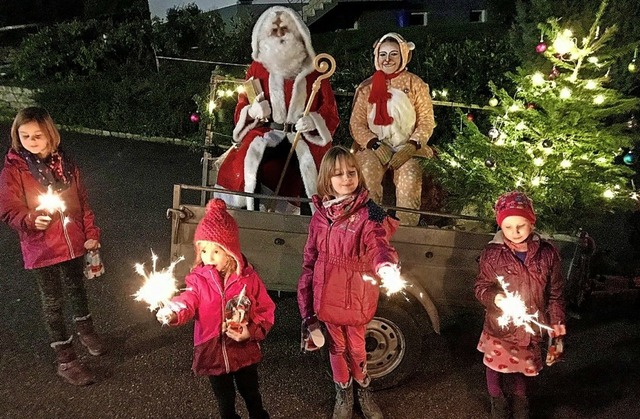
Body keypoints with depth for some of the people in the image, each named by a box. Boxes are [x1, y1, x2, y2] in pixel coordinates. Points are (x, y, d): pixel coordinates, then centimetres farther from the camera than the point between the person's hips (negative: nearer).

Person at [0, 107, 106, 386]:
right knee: (53, 302, 8)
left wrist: (91, 234, 4)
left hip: (73, 244, 4)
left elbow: (82, 202, 7)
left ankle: (85, 330, 50)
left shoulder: (65, 163, 1)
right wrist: (31, 220, -31)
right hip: (41, 250, -4)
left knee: (77, 290, 23)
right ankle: (65, 360, 22)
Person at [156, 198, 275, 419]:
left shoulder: (248, 278, -14)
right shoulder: (199, 278, -11)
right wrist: (173, 313, -48)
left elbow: (266, 310, -7)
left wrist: (252, 332, -20)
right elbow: (187, 301, -27)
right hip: (213, 352, 1)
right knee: (224, 400, 22)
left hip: (245, 351, -1)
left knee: (251, 393, 23)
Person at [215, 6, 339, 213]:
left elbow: (330, 112, 4)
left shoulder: (313, 70, 9)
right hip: (266, 133, 1)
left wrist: (313, 121, -18)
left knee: (311, 161, -32)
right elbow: (241, 108, 11)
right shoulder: (258, 68, 13)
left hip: (305, 136, 0)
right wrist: (252, 112, -14)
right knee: (249, 159, -30)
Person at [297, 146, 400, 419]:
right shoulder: (320, 215, -1)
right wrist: (306, 302, 5)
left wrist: (385, 264, -51)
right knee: (337, 347, 19)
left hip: (357, 296, -3)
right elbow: (310, 260, 5)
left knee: (355, 347, 14)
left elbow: (378, 243, -27)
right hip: (327, 295, 3)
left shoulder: (368, 212, -11)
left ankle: (364, 392, 43)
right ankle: (343, 395, 43)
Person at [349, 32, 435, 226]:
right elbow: (356, 124, 5)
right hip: (373, 148, 1)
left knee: (410, 177, -33)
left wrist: (410, 147, -13)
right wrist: (376, 145, -12)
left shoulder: (416, 85, 9)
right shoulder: (366, 87, 11)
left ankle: (407, 228, -22)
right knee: (367, 173, -32)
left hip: (407, 150, -1)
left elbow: (426, 122, 4)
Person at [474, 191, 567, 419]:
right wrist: (494, 298, -22)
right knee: (497, 370, 10)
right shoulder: (492, 253, -10)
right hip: (499, 329, -1)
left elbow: (555, 293, 3)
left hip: (530, 330, 1)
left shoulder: (547, 253, -6)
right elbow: (481, 286, -2)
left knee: (523, 371, 19)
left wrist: (556, 321, -1)